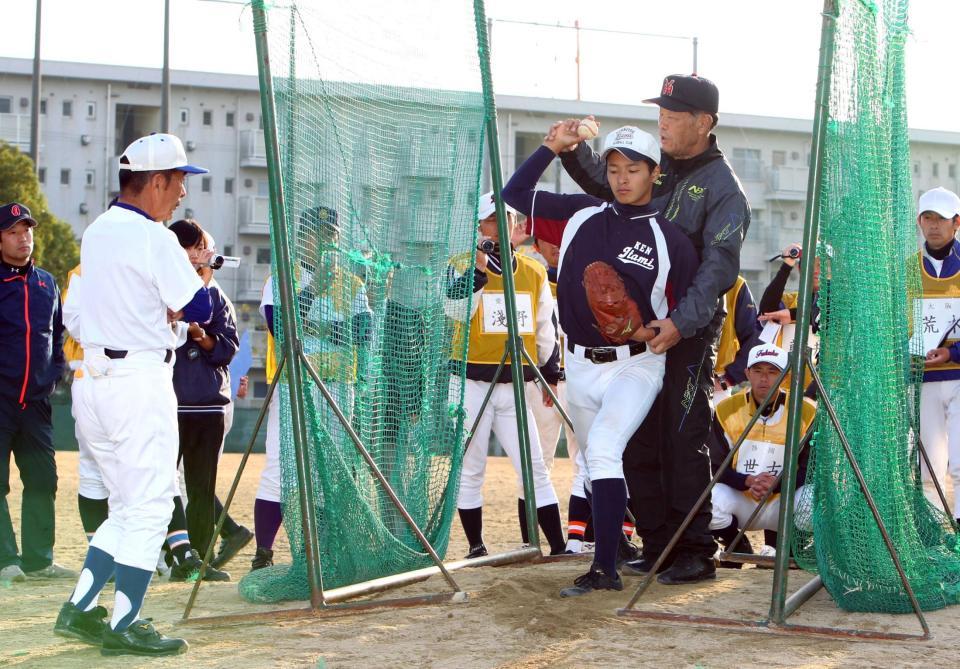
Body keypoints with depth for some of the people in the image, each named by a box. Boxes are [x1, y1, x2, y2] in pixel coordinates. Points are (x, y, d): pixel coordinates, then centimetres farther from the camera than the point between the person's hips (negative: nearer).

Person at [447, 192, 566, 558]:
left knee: (534, 469, -1)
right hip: (470, 384, -2)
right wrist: (480, 269, -29)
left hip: (516, 385, 2)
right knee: (469, 470, 3)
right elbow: (453, 309, -21)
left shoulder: (534, 272, 9)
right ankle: (476, 547, 14)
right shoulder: (465, 267, -2)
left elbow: (545, 329, 18)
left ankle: (558, 546, 0)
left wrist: (550, 373, 18)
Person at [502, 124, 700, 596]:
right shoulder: (582, 213, 5)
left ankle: (605, 568, -27)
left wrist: (656, 331, -19)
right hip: (580, 365, 5)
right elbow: (515, 193, 10)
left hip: (636, 366, -5)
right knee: (593, 465, 16)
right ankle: (613, 544, 35)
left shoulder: (671, 241, -5)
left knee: (603, 448, -25)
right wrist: (552, 147, 3)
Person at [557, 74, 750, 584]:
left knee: (683, 441, -8)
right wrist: (574, 150, 6)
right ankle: (657, 545, 17)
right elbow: (602, 182, 27)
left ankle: (695, 551, -1)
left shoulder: (722, 187, -8)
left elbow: (718, 268, -18)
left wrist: (681, 322, -30)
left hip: (690, 331, -7)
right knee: (639, 441, 8)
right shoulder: (656, 167, 12)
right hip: (639, 324, 7)